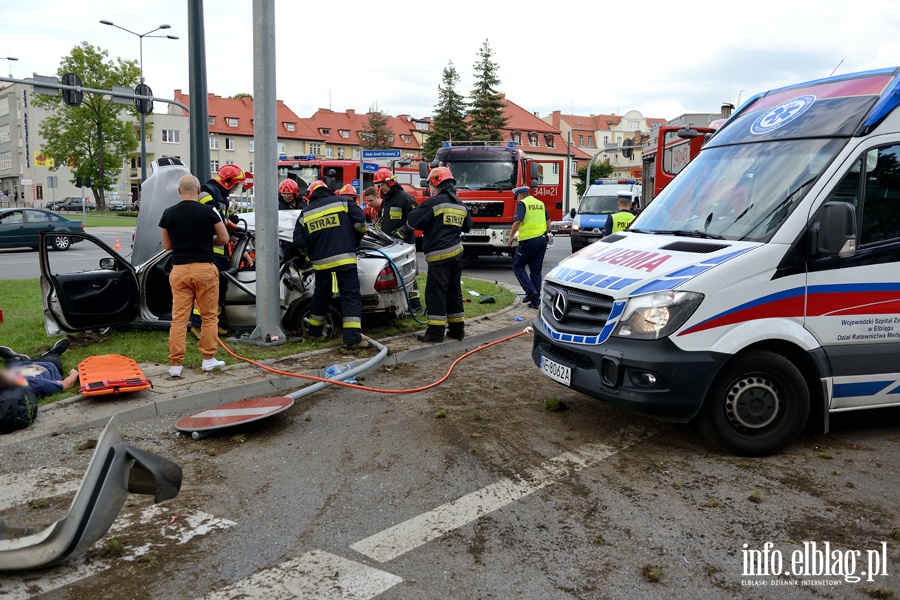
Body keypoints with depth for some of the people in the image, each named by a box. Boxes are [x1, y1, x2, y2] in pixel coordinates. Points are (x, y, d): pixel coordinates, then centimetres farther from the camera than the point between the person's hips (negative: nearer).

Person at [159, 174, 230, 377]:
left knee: (179, 318, 4)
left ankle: (175, 364, 5)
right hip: (204, 268, -2)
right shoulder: (209, 212, -4)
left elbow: (167, 245, 12)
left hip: (180, 269, 2)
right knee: (209, 316, 9)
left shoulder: (168, 214, 4)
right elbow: (224, 239, 4)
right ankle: (208, 359, 14)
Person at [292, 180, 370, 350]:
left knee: (321, 297, 21)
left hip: (322, 263, 3)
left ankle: (314, 332, 34)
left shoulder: (305, 214, 10)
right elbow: (360, 222, -5)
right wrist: (355, 240, 14)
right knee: (351, 297, -4)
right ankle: (353, 339, -13)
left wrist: (311, 253, 27)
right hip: (345, 259, -3)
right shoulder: (342, 202, 3)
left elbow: (299, 243, 7)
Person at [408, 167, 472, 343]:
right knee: (454, 292, 15)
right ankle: (457, 328, 20)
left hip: (439, 255, -8)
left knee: (436, 293, -3)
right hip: (456, 253, 8)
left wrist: (414, 211, 10)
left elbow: (413, 220, -10)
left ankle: (435, 332, -2)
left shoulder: (434, 202, -11)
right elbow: (467, 226, 26)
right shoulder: (461, 205, 13)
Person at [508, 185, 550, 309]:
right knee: (536, 271, 10)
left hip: (529, 240, -7)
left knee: (518, 266, 9)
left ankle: (530, 290, -8)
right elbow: (548, 221, 20)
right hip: (542, 240, 7)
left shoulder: (522, 204, -5)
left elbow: (517, 222, -16)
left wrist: (511, 236, -5)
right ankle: (535, 301, 10)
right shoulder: (540, 203, 16)